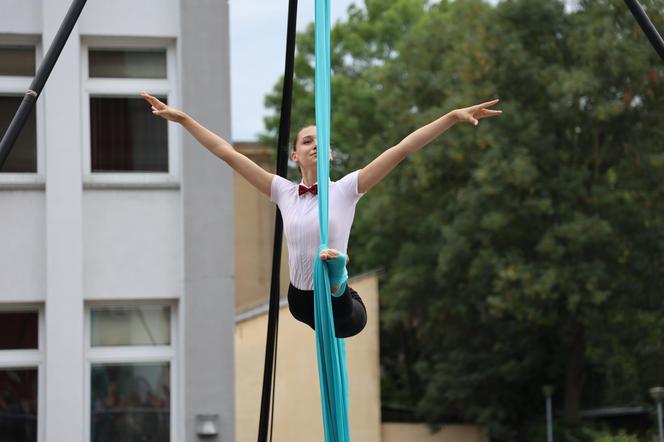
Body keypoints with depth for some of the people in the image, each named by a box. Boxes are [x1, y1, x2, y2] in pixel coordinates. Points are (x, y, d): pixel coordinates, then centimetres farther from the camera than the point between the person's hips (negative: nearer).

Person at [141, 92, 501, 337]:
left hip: (342, 306, -4)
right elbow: (227, 153, 1)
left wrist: (454, 117, -18)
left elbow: (402, 149, -13)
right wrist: (181, 118, 0)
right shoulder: (284, 192, 0)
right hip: (301, 300, 4)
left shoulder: (346, 190, -7)